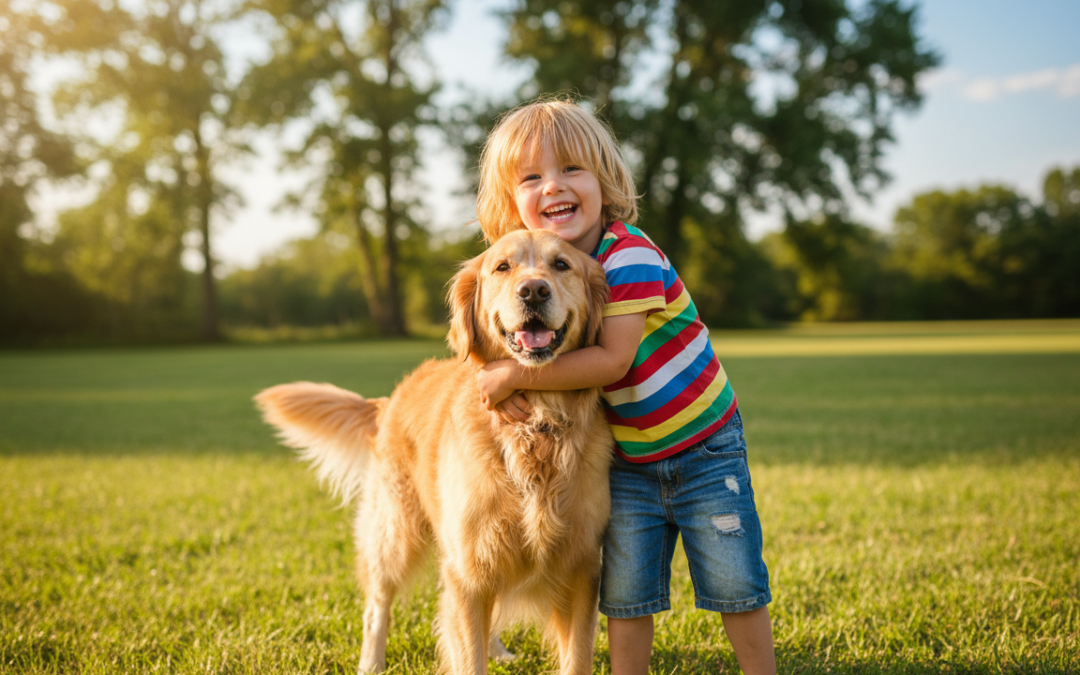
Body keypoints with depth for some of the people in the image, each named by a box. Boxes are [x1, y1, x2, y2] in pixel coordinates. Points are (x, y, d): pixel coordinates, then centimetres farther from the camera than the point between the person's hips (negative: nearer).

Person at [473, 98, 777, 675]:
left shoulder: (629, 256, -23)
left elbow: (612, 359, -27)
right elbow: (505, 338, 5)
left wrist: (517, 375, -26)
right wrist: (503, 385, -18)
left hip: (704, 444, -4)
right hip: (627, 461, 5)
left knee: (734, 581, 3)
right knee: (624, 591, 5)